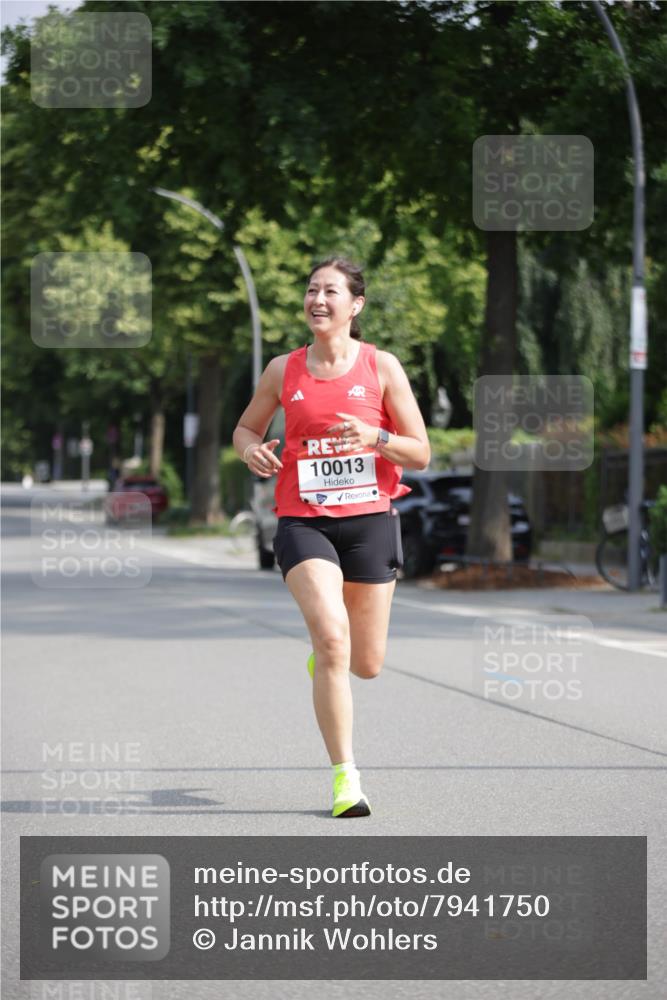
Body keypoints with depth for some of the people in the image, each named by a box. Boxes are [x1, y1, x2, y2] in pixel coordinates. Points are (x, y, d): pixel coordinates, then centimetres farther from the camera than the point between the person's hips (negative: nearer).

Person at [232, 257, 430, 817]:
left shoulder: (382, 367, 1)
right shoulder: (283, 370, 5)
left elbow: (421, 455, 1)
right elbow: (246, 428, 20)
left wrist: (375, 438, -19)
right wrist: (252, 450, -4)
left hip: (370, 522, 1)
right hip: (303, 521, 0)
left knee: (366, 665, 6)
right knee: (332, 642, -20)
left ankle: (324, 653, 45)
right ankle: (345, 777, -12)